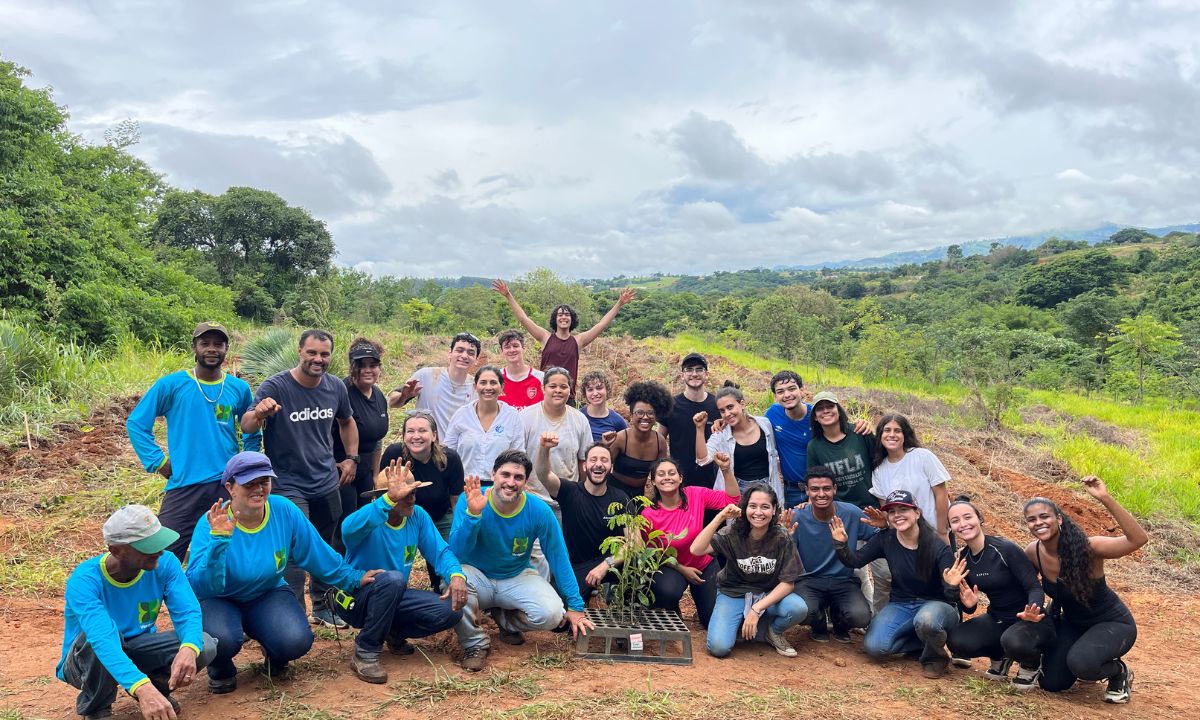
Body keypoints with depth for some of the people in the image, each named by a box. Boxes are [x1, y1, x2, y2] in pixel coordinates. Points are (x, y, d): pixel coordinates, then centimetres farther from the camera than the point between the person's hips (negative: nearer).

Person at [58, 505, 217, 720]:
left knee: (205, 646, -23)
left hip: (137, 650, 3)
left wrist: (189, 648, -48)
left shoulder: (164, 563, -18)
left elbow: (188, 612, -24)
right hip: (87, 660, -3)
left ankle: (157, 683, 9)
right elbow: (102, 639, -45)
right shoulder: (84, 580, -31)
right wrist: (142, 688, -59)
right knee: (108, 633, -37)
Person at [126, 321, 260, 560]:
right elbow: (136, 423, 2)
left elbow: (252, 433, 20)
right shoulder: (170, 385, -3)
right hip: (183, 485, -2)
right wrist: (158, 462, -3)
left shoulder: (239, 388, 5)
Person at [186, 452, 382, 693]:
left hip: (269, 594, 2)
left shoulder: (284, 511, -13)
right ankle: (220, 671, 4)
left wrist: (354, 578, 7)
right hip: (221, 601, -2)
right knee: (221, 638, -35)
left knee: (297, 641, -26)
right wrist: (218, 540, -42)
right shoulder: (211, 524, -22)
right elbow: (199, 587, -30)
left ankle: (274, 655, 14)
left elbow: (318, 554, 1)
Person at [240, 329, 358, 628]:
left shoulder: (336, 388, -1)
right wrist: (259, 413, -45)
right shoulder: (276, 386, -16)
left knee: (326, 548, 17)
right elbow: (246, 427, -24)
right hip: (289, 487, -5)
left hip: (327, 484, 6)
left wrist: (352, 458, 10)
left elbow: (347, 421, 18)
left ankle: (322, 607, 34)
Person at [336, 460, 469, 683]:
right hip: (355, 599, -6)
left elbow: (441, 551, -5)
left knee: (451, 611, -14)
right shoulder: (371, 517, -23)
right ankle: (365, 653, -19)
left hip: (394, 596, 6)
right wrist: (389, 499, -61)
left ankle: (395, 633, 13)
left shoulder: (418, 516, -5)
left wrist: (456, 574, -27)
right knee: (392, 579, -37)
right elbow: (349, 529, -48)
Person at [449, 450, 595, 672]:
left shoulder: (539, 510, -16)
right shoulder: (469, 501, -19)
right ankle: (475, 644, -8)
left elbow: (559, 558, -8)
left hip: (518, 578, 2)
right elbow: (457, 553, -26)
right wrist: (473, 514, -41)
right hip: (478, 576, -1)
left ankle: (505, 619, 11)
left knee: (552, 614, -25)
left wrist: (575, 607, -7)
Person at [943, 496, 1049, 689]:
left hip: (1027, 620, -5)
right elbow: (969, 609, 5)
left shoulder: (1006, 549, -20)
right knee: (956, 640, -21)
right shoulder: (962, 559, -2)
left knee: (1012, 639, -39)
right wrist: (967, 603, -20)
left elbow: (1035, 587, -20)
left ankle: (1030, 664, -1)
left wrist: (1031, 612, -42)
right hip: (997, 620, 5)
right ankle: (999, 657, 12)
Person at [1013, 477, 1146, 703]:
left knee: (1080, 662, -33)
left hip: (1112, 624, -5)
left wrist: (1105, 498, -52)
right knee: (1051, 683, -7)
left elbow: (1138, 539, -45)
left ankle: (1120, 672, 0)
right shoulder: (1032, 553, -14)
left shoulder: (1086, 548, -30)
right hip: (1072, 624, 5)